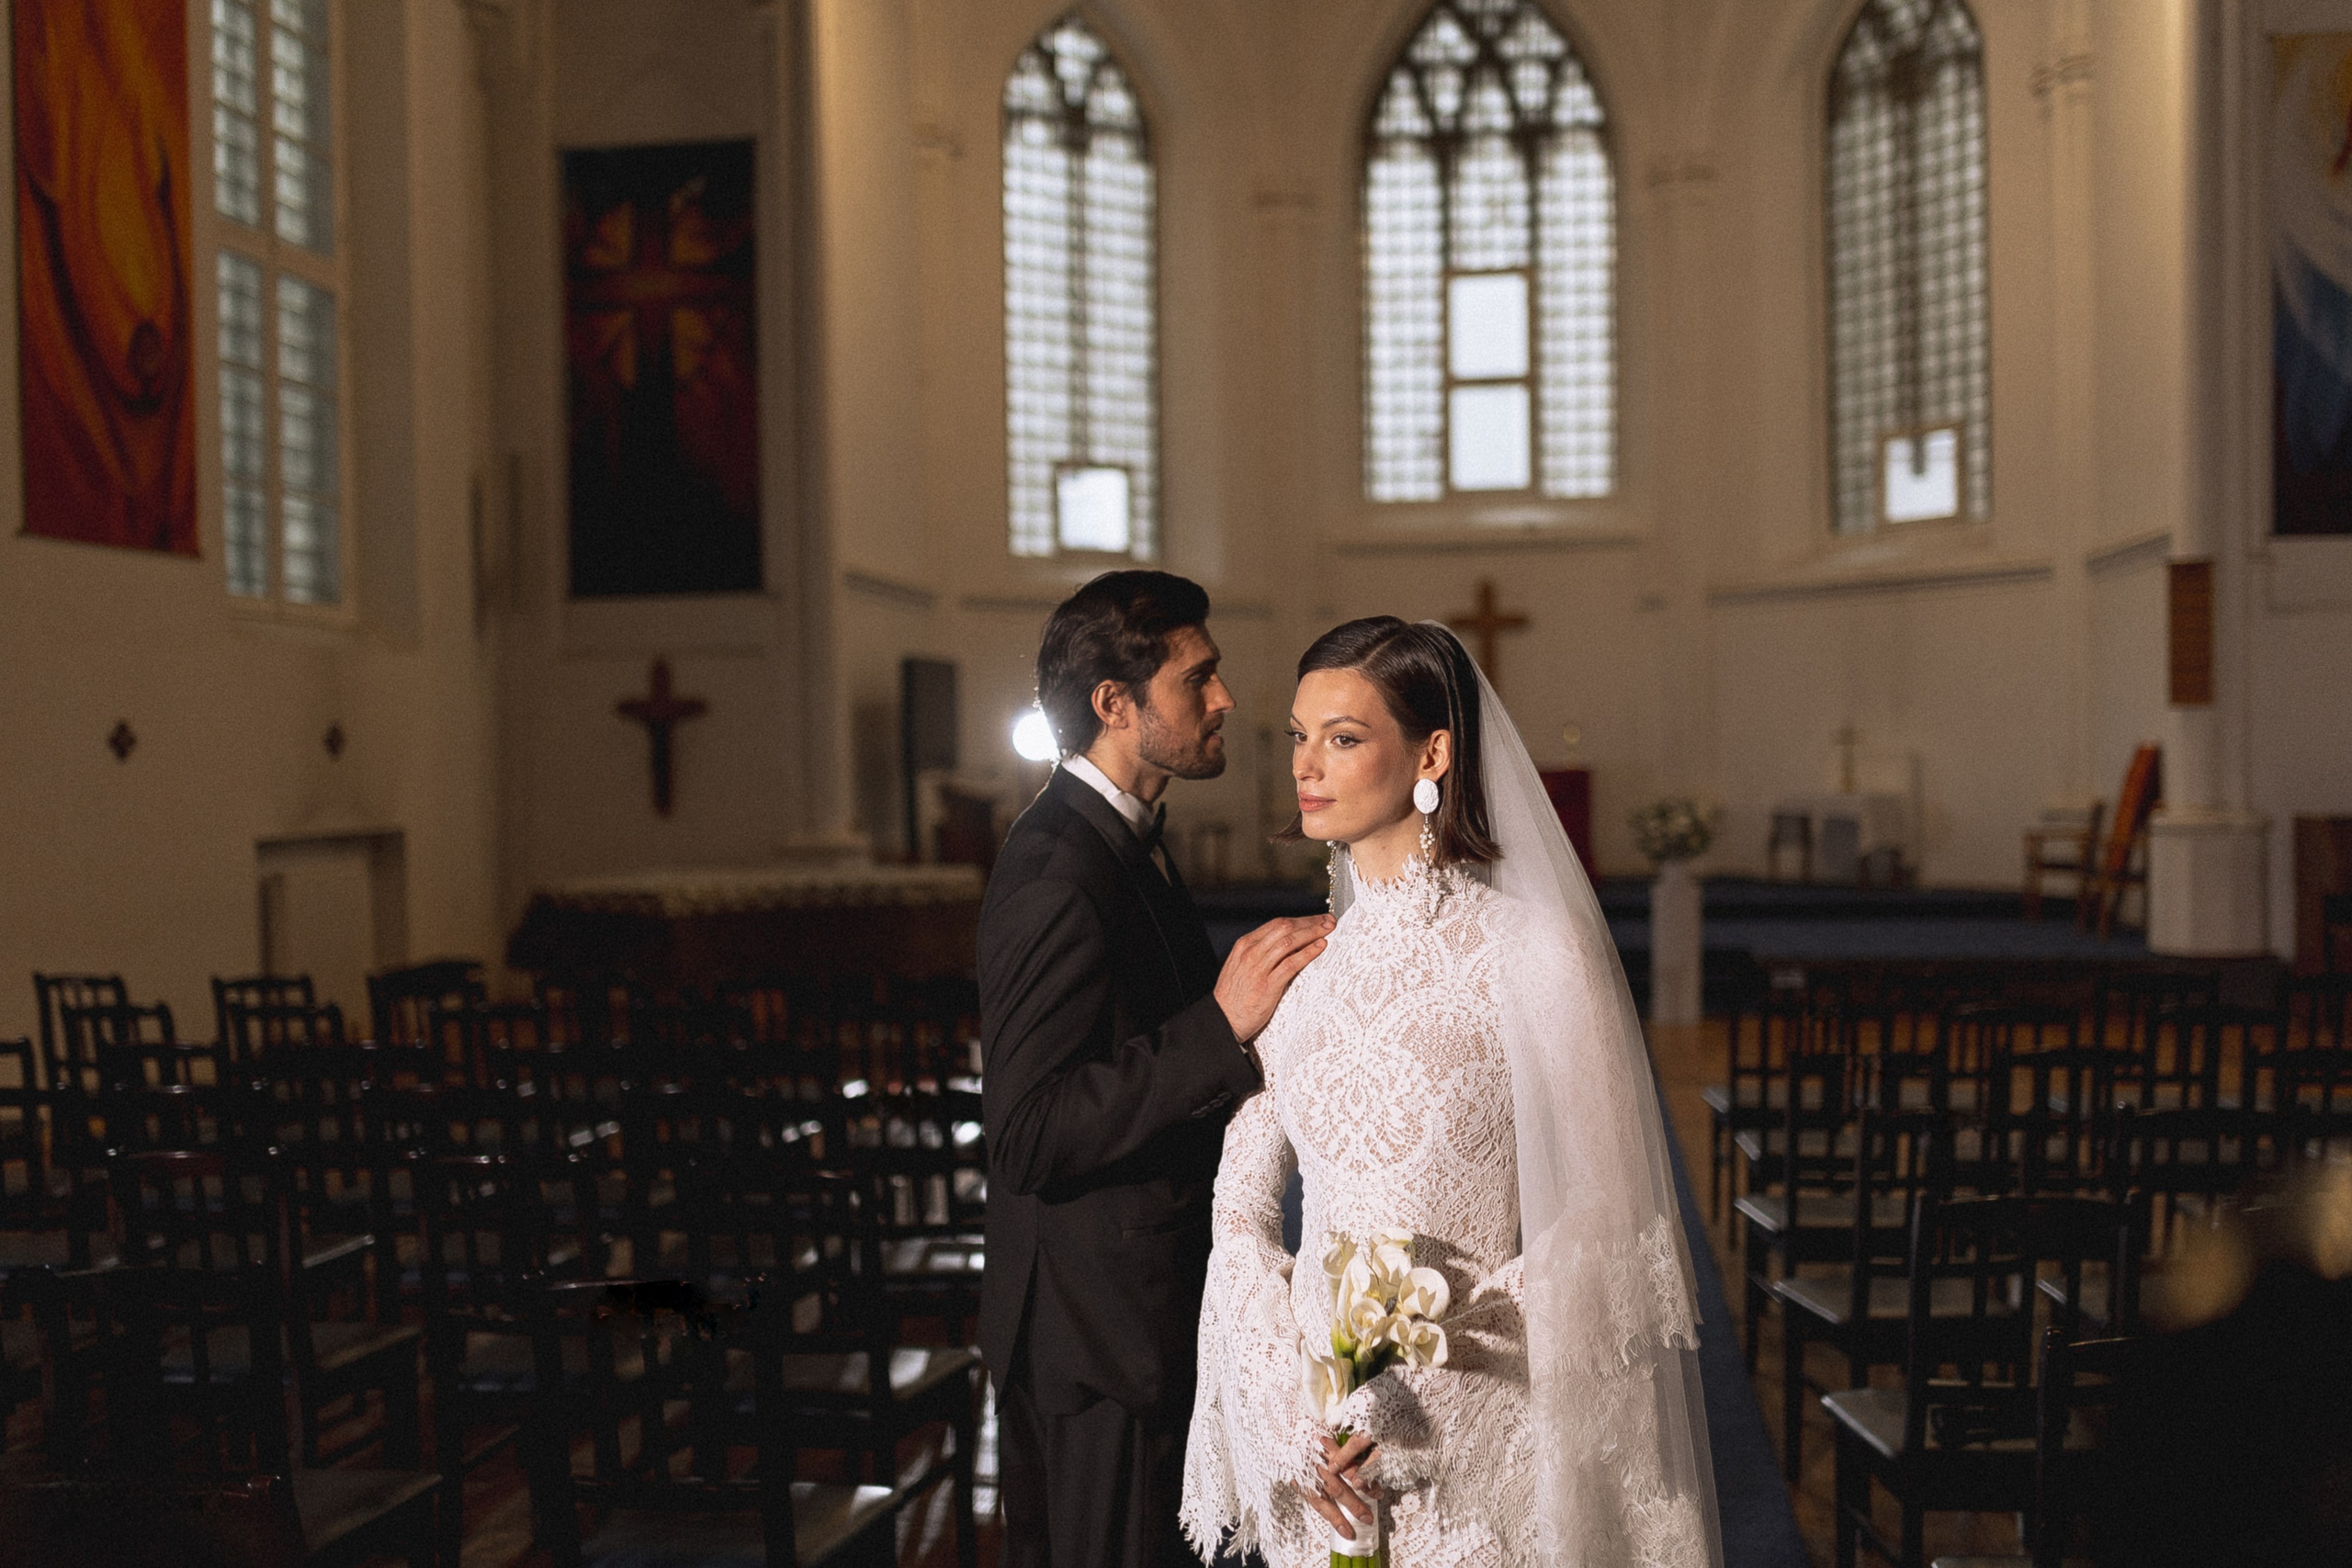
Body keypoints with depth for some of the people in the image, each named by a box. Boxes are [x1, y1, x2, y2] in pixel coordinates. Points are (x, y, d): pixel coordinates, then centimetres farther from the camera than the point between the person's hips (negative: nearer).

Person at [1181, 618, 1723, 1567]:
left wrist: (1407, 1410, -17)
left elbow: (1599, 1226, -13)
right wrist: (1292, 1412, -12)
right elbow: (1242, 1201, 2)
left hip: (1475, 1447, -4)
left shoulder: (1532, 949, -13)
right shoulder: (1302, 959, 2)